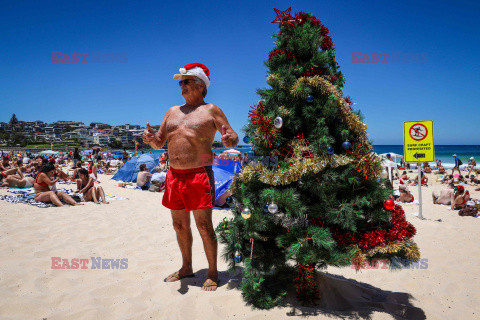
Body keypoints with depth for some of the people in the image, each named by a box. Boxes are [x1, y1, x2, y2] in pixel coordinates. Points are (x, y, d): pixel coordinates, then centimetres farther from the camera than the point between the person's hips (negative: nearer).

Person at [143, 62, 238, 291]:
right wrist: (150, 139, -6)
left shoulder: (211, 110, 2)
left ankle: (212, 273, 13)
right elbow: (159, 143, 17)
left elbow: (233, 138, -1)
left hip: (199, 175, -6)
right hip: (174, 175, 6)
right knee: (179, 225, 13)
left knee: (204, 226, -2)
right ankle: (186, 268, 30)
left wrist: (230, 140, -25)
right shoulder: (172, 112, 18)